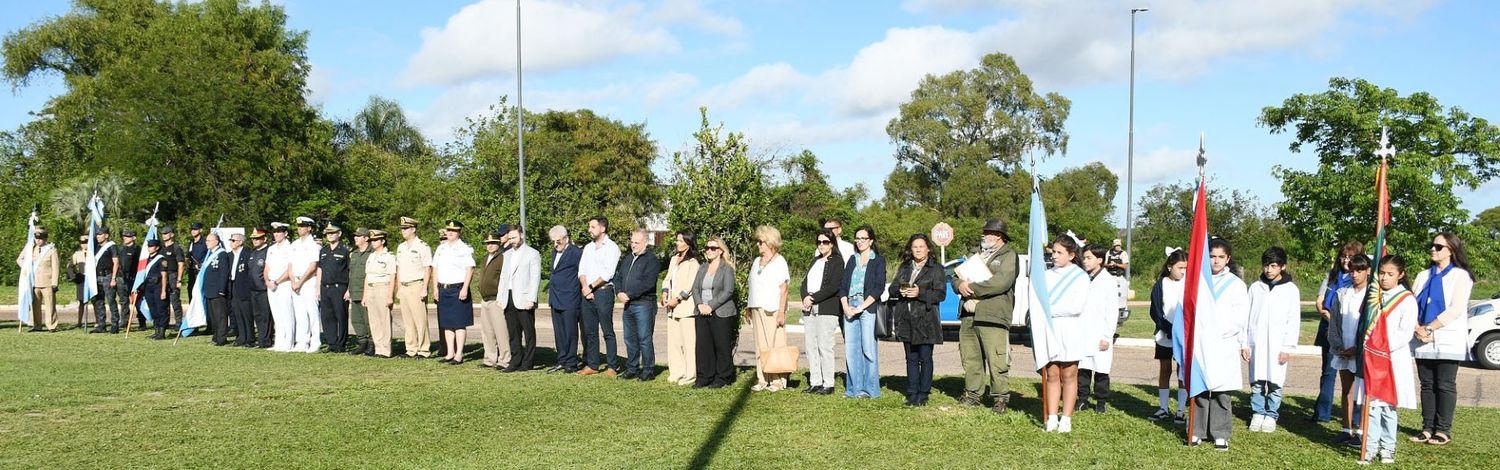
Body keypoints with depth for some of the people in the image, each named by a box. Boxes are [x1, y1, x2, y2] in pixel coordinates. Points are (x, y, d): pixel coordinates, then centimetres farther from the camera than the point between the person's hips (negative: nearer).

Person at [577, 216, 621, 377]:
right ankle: (592, 365, 15)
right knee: (589, 331, 8)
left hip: (603, 292, -7)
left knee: (607, 331, -5)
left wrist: (591, 287, -10)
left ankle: (611, 366, -2)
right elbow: (581, 270, 10)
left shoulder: (611, 247, -5)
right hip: (587, 293, 7)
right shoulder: (588, 248, 17)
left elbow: (608, 273, -13)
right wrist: (584, 287, -7)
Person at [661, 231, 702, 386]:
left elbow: (691, 286, -12)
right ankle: (676, 373, 14)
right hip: (672, 308, 8)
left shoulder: (693, 262, -7)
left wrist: (677, 299, -14)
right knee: (673, 341, 8)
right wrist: (665, 293, 2)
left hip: (686, 307, -8)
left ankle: (690, 375, -2)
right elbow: (668, 279, 18)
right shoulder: (674, 259, 19)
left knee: (688, 342, -6)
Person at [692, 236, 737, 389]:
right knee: (703, 346, 3)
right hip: (702, 313, 5)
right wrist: (700, 304, -7)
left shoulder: (727, 269, -2)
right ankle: (704, 377, 10)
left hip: (721, 314, -5)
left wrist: (711, 306, -15)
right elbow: (695, 288, 11)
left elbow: (728, 291, -11)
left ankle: (723, 378, 6)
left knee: (722, 346, -2)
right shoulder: (702, 268, 16)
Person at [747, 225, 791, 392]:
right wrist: (748, 308, 13)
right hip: (757, 309, 6)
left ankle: (777, 380, -1)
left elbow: (783, 289, -8)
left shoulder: (779, 262, -3)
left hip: (773, 310, -6)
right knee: (760, 345, 6)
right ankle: (762, 379, 10)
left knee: (775, 345, -5)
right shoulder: (757, 261, 17)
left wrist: (781, 311, -14)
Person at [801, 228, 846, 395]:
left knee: (824, 347, -7)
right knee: (811, 346, 5)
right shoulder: (815, 261, 21)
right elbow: (805, 282, 15)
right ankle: (815, 382, 10)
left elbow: (833, 286, -12)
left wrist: (813, 298, -12)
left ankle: (828, 384, -2)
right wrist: (805, 298, -5)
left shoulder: (837, 261, -2)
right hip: (810, 309, 7)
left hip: (827, 309, -7)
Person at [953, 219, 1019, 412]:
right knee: (970, 359, 10)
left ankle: (1001, 397, 1)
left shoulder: (1009, 257, -1)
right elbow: (956, 277, 20)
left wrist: (972, 287, -11)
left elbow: (1001, 283, -16)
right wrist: (960, 285, -5)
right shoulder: (975, 255, 24)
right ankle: (973, 394, 19)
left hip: (992, 316, -7)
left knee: (996, 361, -7)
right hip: (968, 316, 7)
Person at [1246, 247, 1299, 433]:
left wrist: (1288, 347, -5)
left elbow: (1294, 321, -1)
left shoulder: (1291, 289, 0)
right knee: (1257, 381, 5)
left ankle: (1271, 415, 14)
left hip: (1277, 345, -2)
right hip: (1257, 343, 2)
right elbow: (1248, 316, 9)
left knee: (1275, 383, 1)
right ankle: (1258, 413, 17)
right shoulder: (1256, 287, 7)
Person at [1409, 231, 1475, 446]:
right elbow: (1413, 305, 7)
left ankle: (1443, 430, 3)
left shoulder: (1461, 275, 0)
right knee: (1427, 385, 6)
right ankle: (1428, 428, 10)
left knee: (1445, 386, -2)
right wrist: (1418, 329, -10)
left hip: (1447, 341, -5)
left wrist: (1429, 328, -14)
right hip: (1422, 341, 5)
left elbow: (1455, 309, -11)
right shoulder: (1423, 276, 16)